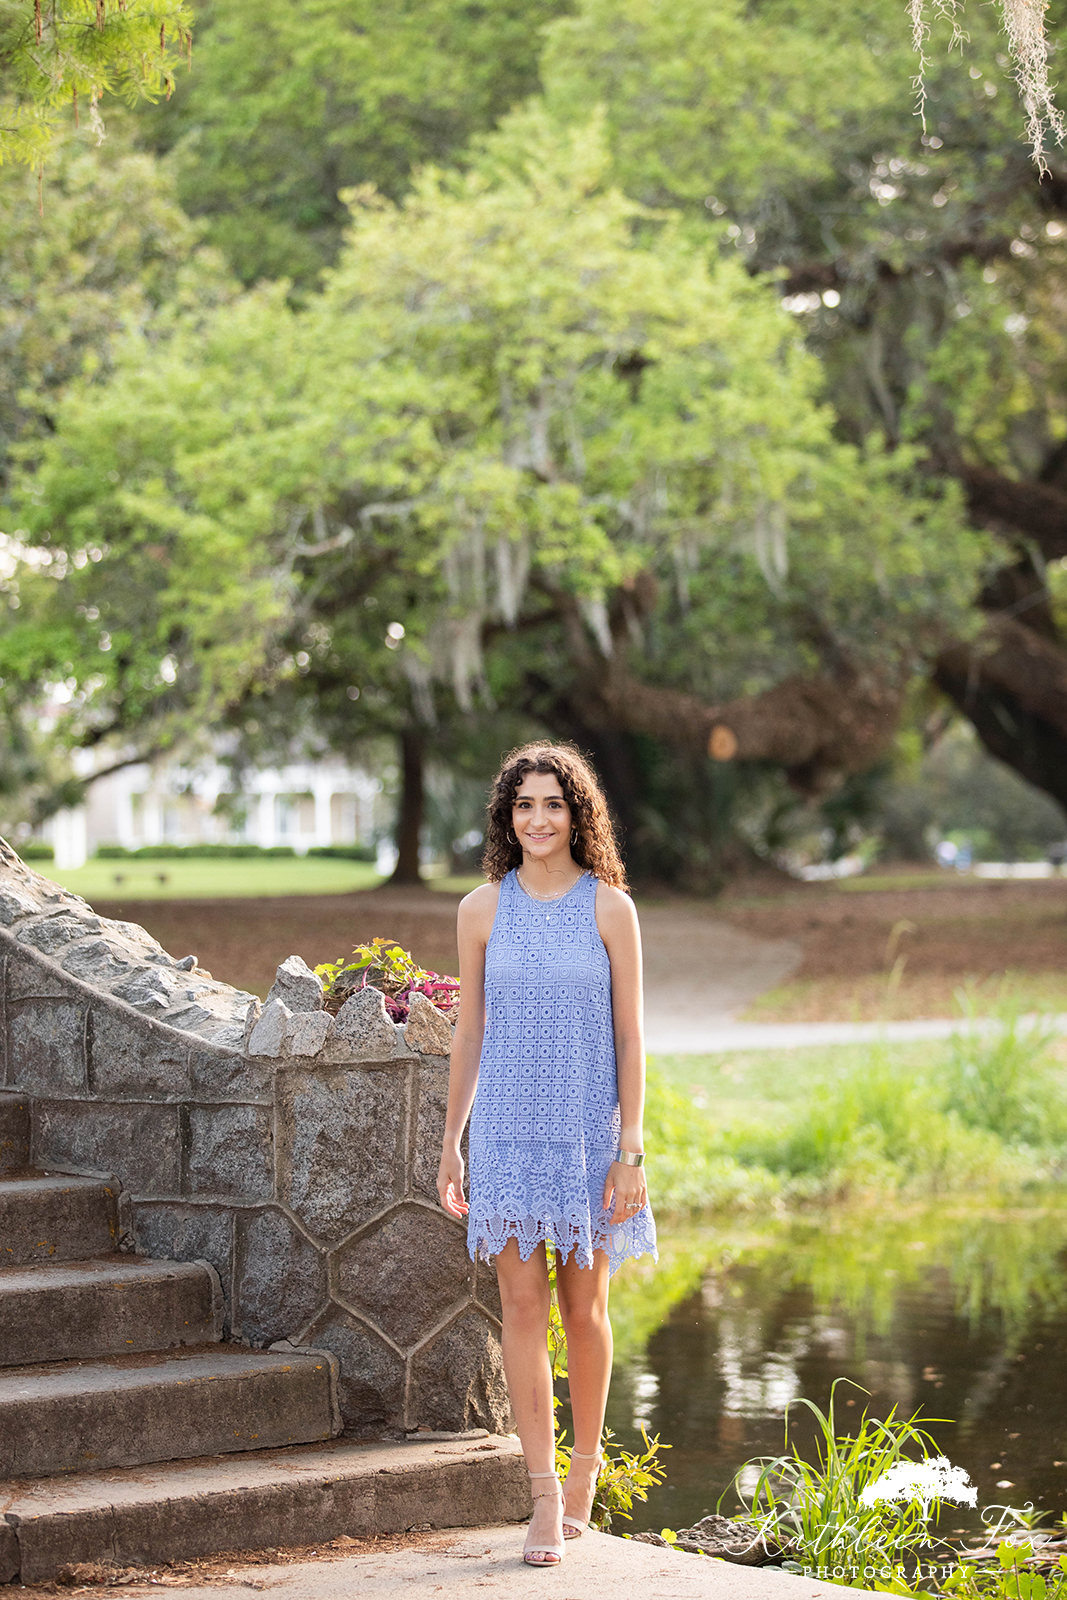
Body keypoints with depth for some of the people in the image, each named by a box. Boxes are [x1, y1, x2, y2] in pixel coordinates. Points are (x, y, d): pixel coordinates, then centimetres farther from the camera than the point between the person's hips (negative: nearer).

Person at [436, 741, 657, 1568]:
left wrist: (631, 1149, -6)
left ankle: (586, 1463, 27)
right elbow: (469, 1035, 9)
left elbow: (629, 1035, -1)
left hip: (587, 1127, -1)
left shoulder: (610, 907, -1)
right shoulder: (483, 909, 4)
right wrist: (451, 1145, 7)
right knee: (523, 1304, -3)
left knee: (583, 1306, 7)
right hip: (509, 1126, 1)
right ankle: (545, 1494, 1)